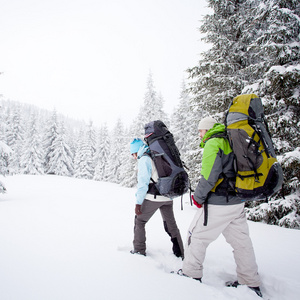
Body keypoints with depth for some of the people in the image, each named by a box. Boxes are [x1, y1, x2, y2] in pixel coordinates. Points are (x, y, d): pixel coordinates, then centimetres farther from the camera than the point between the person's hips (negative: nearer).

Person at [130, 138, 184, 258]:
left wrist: (138, 203, -14)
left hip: (153, 198, -7)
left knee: (139, 221, 12)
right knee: (171, 224, 17)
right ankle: (180, 253, 21)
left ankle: (139, 250, 19)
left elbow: (143, 182, -16)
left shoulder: (144, 159, -10)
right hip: (167, 197, 7)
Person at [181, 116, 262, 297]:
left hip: (218, 203, -9)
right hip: (238, 201, 9)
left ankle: (191, 275, 17)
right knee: (241, 240, 15)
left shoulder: (213, 143, -12)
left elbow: (209, 176, -20)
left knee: (197, 235, 6)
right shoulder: (231, 141, 14)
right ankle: (252, 284, 27)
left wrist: (198, 197, -7)